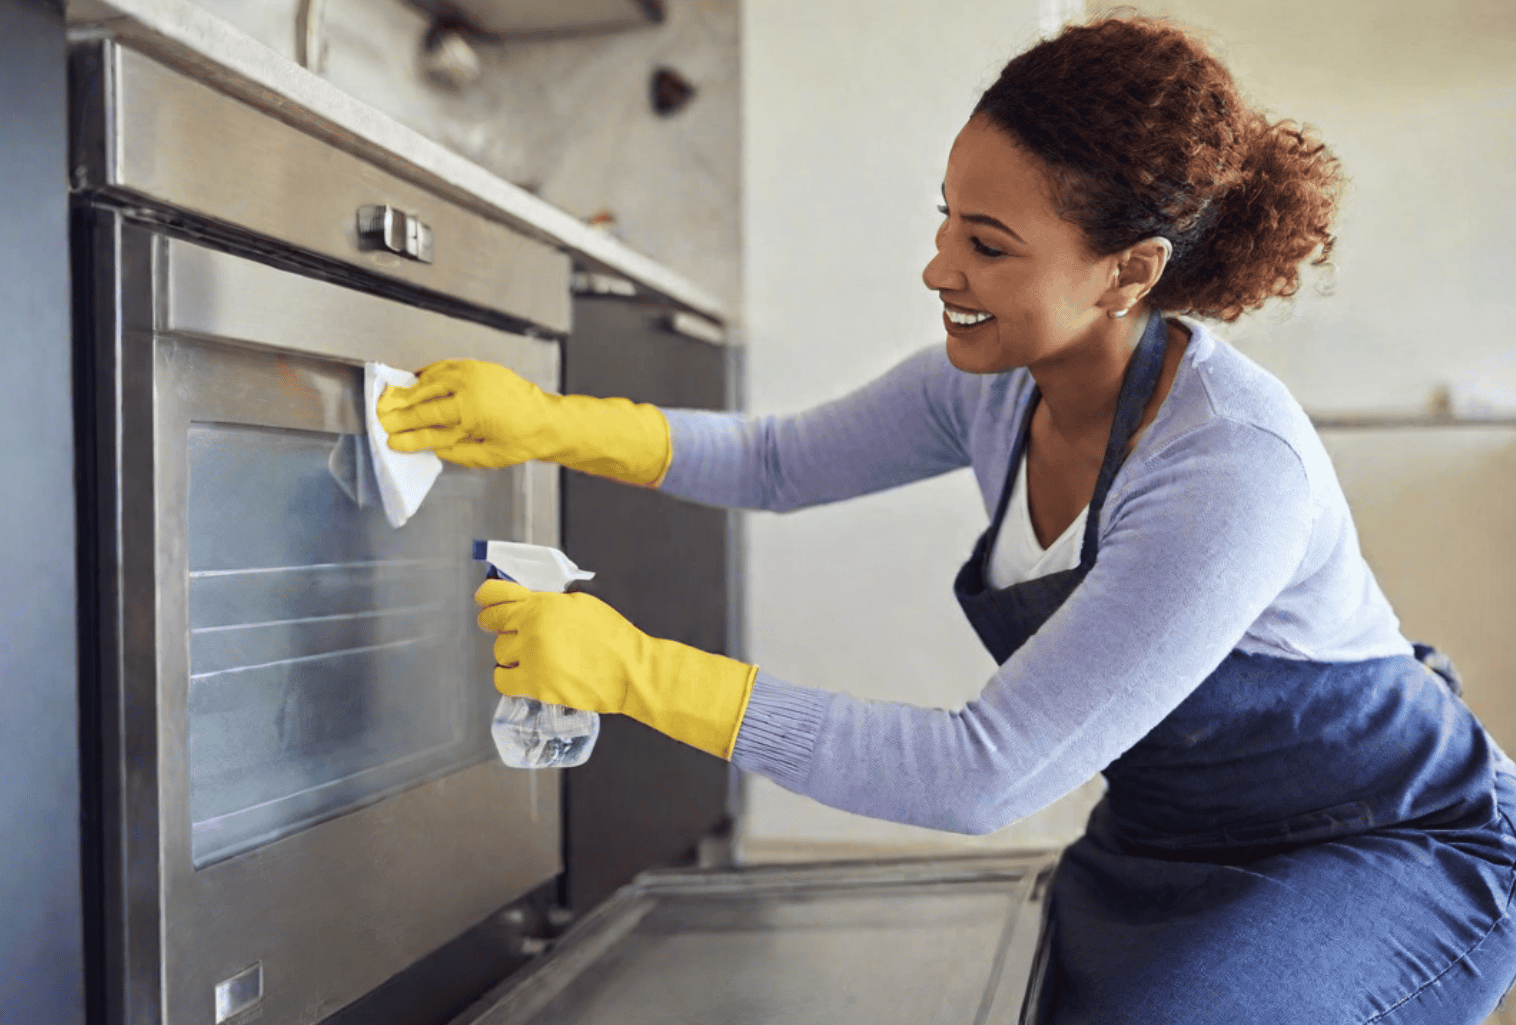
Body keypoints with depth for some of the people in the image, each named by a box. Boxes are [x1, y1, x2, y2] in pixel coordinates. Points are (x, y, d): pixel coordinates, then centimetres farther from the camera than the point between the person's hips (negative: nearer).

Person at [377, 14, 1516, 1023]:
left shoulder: (1233, 470, -33)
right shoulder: (997, 379, -11)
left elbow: (986, 774, -33)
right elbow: (782, 461, 3)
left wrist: (642, 673, -34)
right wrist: (551, 422, -13)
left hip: (1390, 858, -5)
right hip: (1174, 849, 6)